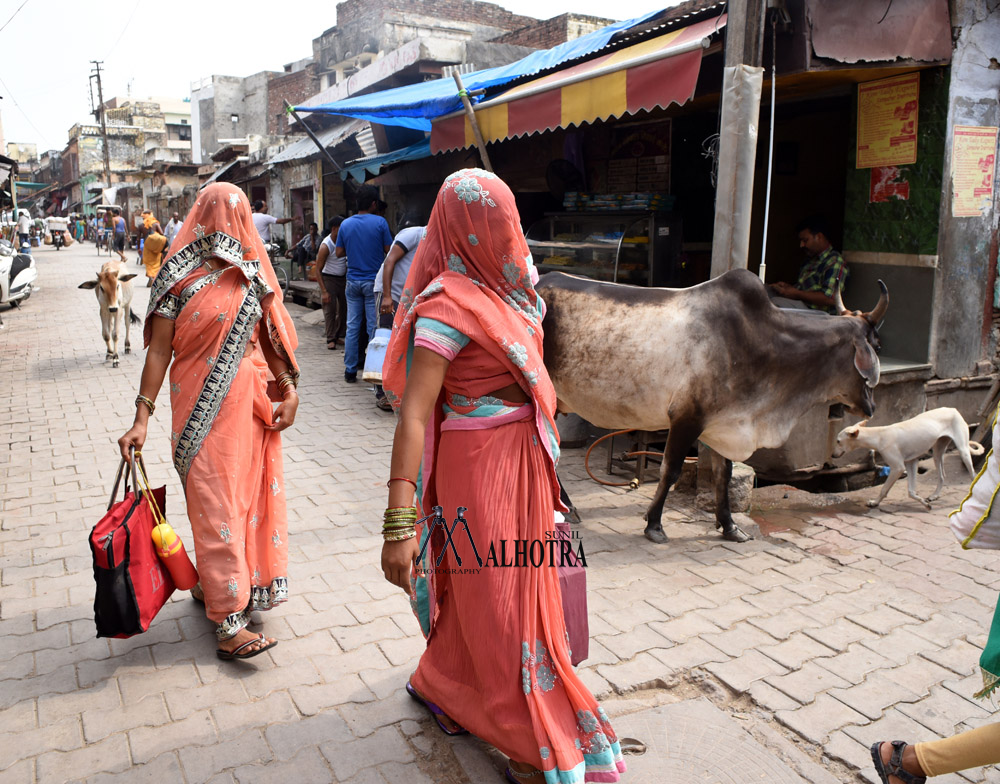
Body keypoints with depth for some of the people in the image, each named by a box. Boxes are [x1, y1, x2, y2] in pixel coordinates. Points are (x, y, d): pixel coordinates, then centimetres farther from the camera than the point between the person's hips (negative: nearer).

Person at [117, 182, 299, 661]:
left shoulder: (255, 276, 8)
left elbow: (272, 338, 12)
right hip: (203, 407, -4)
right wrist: (142, 417, -11)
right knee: (215, 502, -3)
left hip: (250, 403, 5)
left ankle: (212, 583, 32)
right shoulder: (181, 277, -4)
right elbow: (159, 349, -6)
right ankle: (229, 624, 1)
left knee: (248, 494, 11)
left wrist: (289, 391, 3)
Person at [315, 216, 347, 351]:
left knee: (344, 308, 6)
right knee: (329, 309, -7)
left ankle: (339, 335, 20)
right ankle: (330, 339, -1)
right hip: (329, 279, -6)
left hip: (343, 278, 6)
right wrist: (324, 291, -20)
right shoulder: (326, 246, -17)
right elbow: (318, 270, -15)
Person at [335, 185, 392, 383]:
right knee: (374, 327, 0)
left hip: (353, 281, 4)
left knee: (352, 327, 8)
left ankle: (350, 371, 12)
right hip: (374, 281, -4)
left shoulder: (346, 224, 4)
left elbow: (339, 253, 8)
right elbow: (389, 250, -5)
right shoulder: (380, 222, -7)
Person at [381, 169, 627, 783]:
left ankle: (441, 684, 45)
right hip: (482, 465, -8)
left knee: (481, 592, 21)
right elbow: (413, 414, -24)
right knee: (501, 602, 6)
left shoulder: (497, 290, 6)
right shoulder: (449, 304, -19)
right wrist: (398, 524, -29)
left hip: (521, 461, 8)